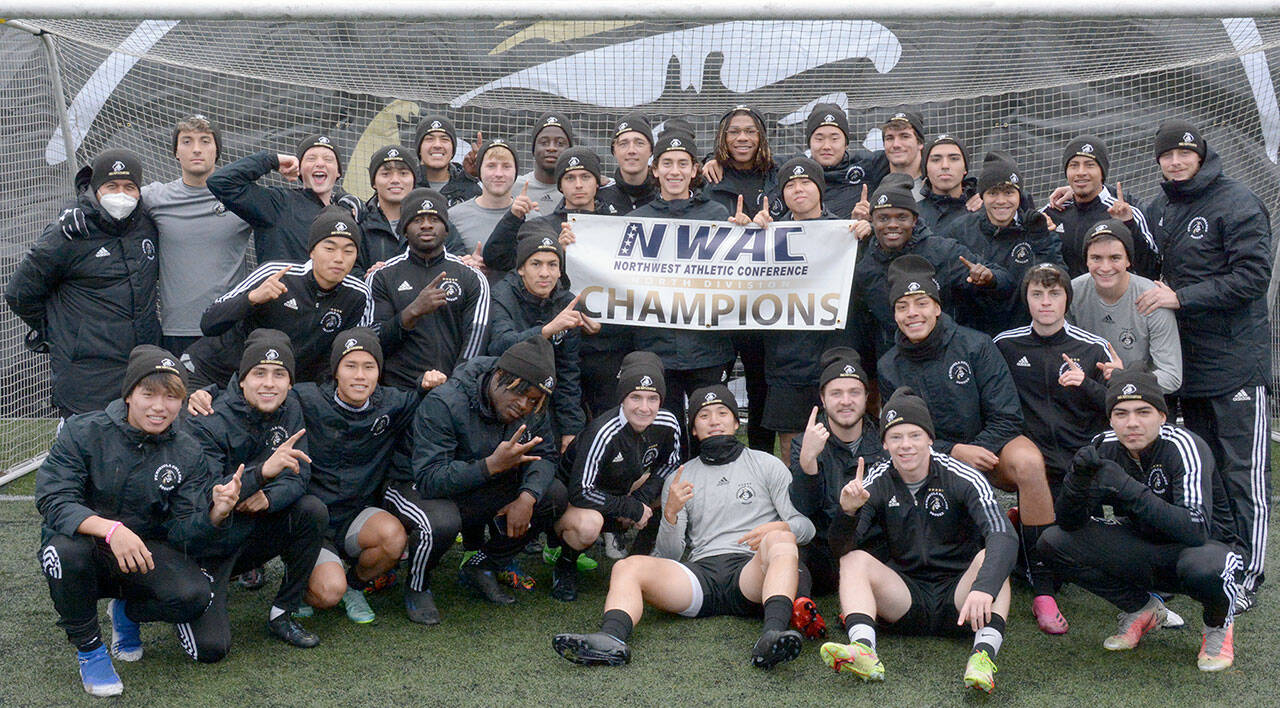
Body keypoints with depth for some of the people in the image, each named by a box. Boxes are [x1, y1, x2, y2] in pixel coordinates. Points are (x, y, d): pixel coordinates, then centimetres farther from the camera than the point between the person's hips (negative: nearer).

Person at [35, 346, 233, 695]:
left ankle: (127, 611, 12)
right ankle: (88, 649, -10)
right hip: (84, 541, -2)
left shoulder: (187, 453, -5)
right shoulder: (82, 432, -13)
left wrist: (216, 513, -34)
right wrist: (110, 528, -41)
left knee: (194, 595, -25)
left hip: (145, 549, 2)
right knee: (66, 548, -37)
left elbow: (182, 529, -10)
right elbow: (53, 499, -24)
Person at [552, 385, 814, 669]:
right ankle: (610, 639, -47)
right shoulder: (680, 479, 22)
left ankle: (773, 633, -54)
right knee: (629, 566, -21)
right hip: (701, 573, 2)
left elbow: (806, 525, 12)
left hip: (752, 571, -2)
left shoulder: (766, 464, 19)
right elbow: (669, 555, 15)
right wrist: (670, 513, -5)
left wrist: (778, 528, -12)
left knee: (780, 539, -33)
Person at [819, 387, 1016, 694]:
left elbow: (1003, 537, -25)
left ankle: (985, 653, -45)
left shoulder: (962, 478, -10)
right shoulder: (877, 482, -2)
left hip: (957, 600, -2)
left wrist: (983, 588, -44)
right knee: (856, 559, -19)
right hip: (905, 599, 2)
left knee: (988, 557, -27)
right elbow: (842, 550, -10)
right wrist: (848, 513, -32)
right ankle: (863, 649, -41)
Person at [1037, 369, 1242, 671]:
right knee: (1054, 541, -13)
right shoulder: (1104, 448, -11)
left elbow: (1197, 530, -36)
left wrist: (1128, 489, -41)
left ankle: (1219, 624, -2)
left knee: (1202, 566, -40)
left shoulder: (1184, 446, -24)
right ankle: (1142, 609, 7)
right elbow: (1070, 523, -11)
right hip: (1143, 549, 5)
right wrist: (1078, 478, -30)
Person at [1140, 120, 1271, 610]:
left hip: (1236, 360, -7)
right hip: (1184, 358, 7)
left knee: (1244, 475, -5)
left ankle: (1247, 578, 1)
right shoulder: (1158, 207, 12)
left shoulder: (1238, 204, -9)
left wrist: (1180, 297, -19)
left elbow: (1253, 276, -17)